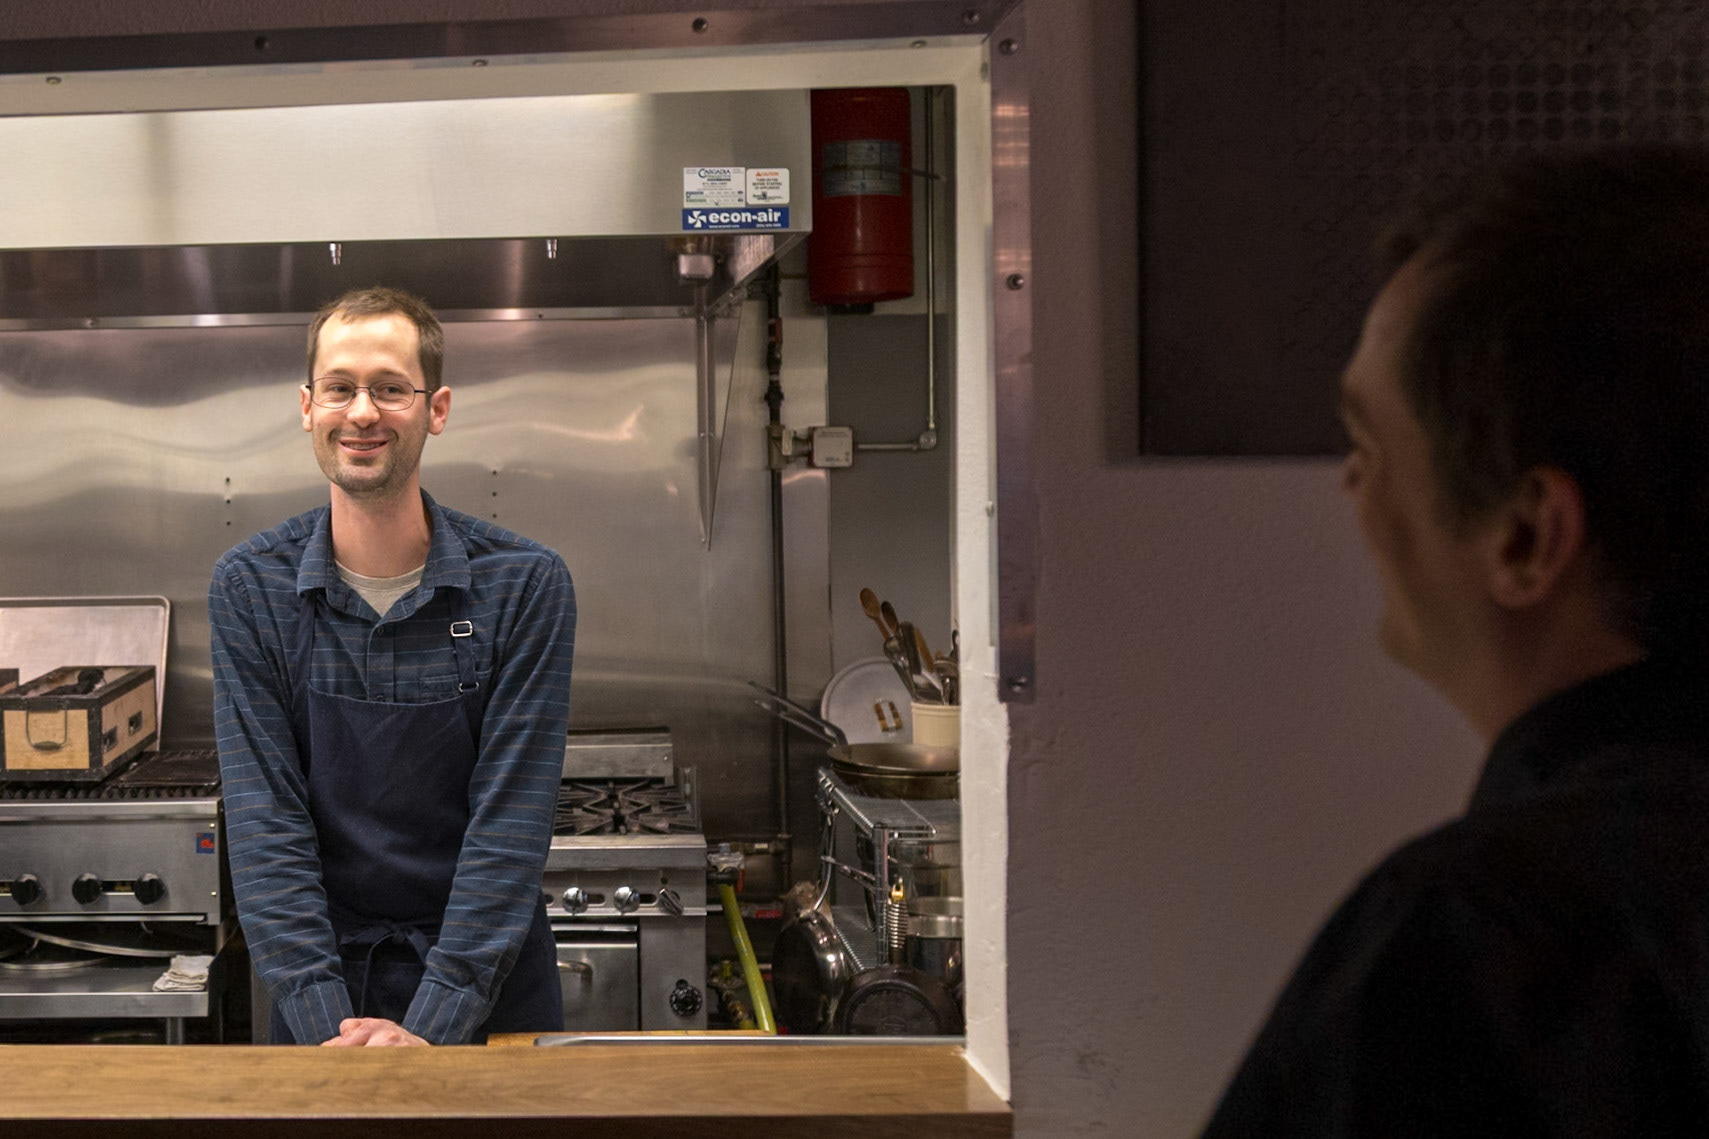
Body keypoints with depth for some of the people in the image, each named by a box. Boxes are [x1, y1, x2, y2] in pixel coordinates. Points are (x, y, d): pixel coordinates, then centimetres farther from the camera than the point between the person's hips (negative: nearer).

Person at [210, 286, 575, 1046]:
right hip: (323, 974, 1)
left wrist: (432, 1024, -23)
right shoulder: (249, 590, -7)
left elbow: (509, 824, -15)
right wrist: (326, 1024, -21)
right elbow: (265, 825, -11)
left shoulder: (525, 585, -11)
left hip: (489, 983, 0)